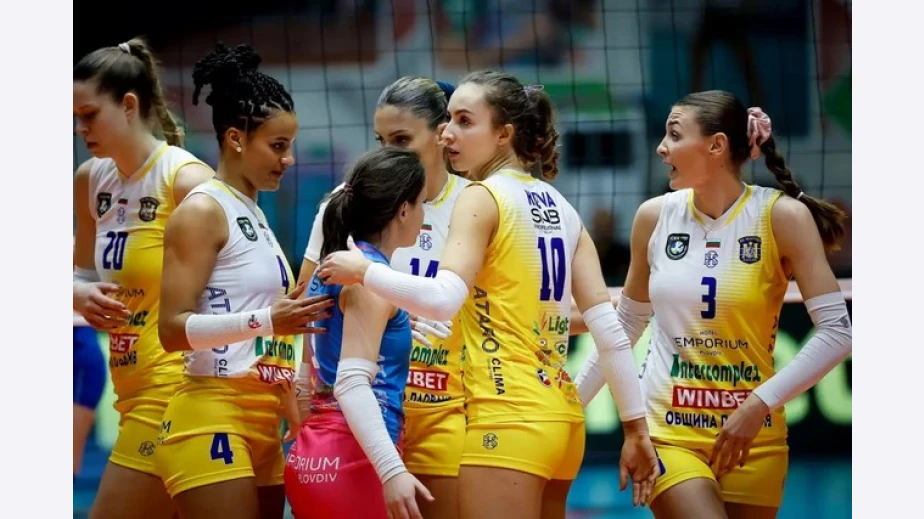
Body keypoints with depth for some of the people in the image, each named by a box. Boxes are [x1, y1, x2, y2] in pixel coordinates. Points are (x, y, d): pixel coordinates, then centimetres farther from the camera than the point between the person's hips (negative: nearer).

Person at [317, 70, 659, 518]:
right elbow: (607, 325, 10)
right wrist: (636, 427, 11)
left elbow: (443, 298, -22)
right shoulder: (560, 207, 15)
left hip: (509, 421, -8)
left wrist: (364, 271, -8)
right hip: (562, 419, 8)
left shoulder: (483, 198, -6)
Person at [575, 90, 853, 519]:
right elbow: (626, 326, 15)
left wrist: (761, 404, -18)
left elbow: (837, 331, -11)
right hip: (666, 431, 1)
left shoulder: (782, 216, -8)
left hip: (752, 438, -1)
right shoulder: (655, 216, 1)